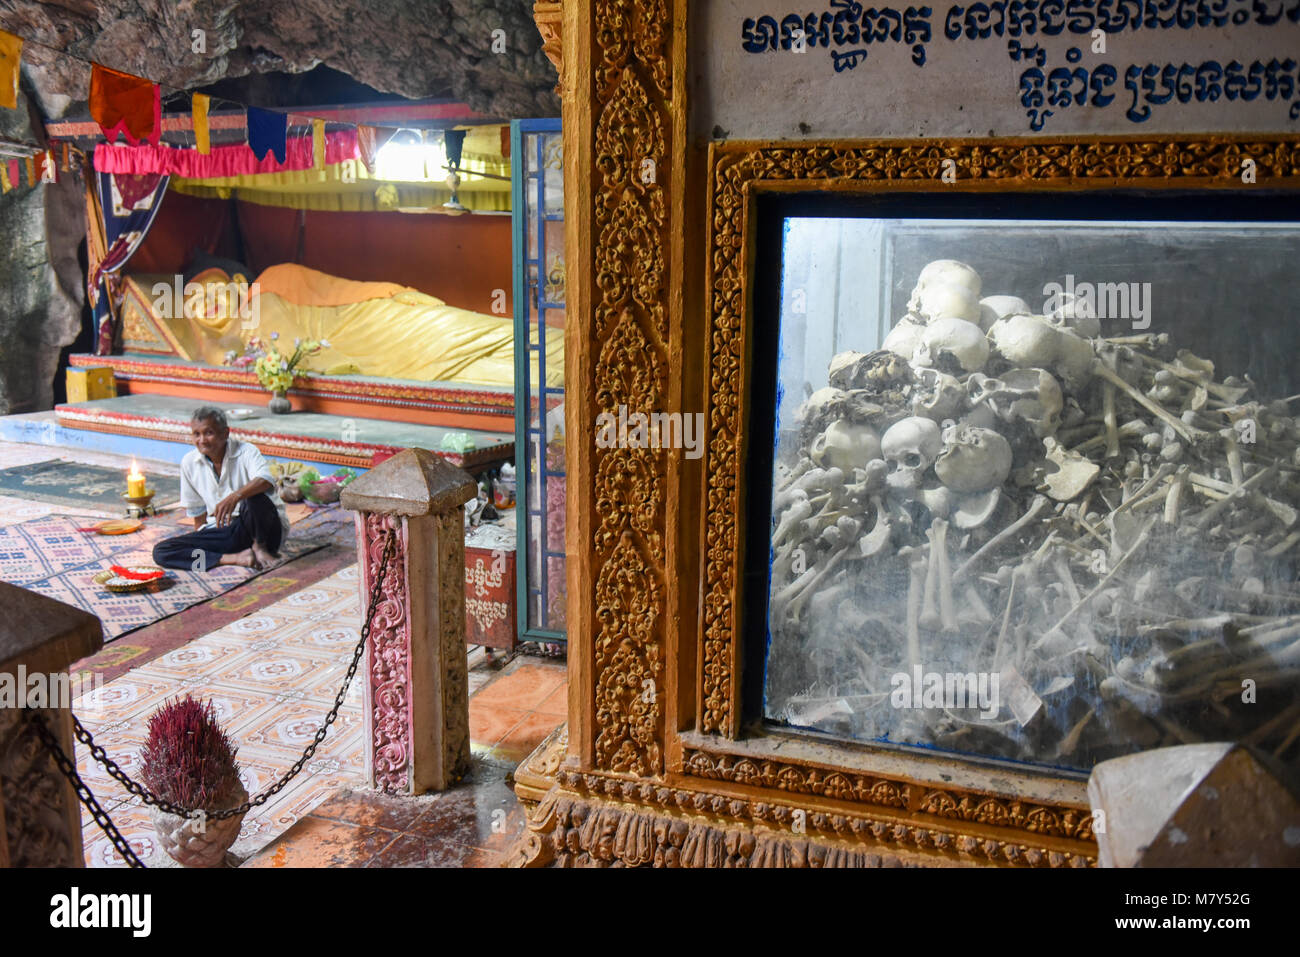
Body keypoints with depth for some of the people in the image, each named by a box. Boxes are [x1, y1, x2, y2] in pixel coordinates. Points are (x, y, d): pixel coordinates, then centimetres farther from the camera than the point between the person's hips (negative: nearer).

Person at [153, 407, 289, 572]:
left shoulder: (246, 452, -11)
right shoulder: (189, 462, 3)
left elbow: (266, 481, -34)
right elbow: (197, 512, 14)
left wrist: (234, 497, -49)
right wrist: (200, 545, 12)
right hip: (222, 530, 5)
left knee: (254, 496, -39)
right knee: (160, 552, -15)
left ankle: (260, 547, -10)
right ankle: (235, 558, -25)